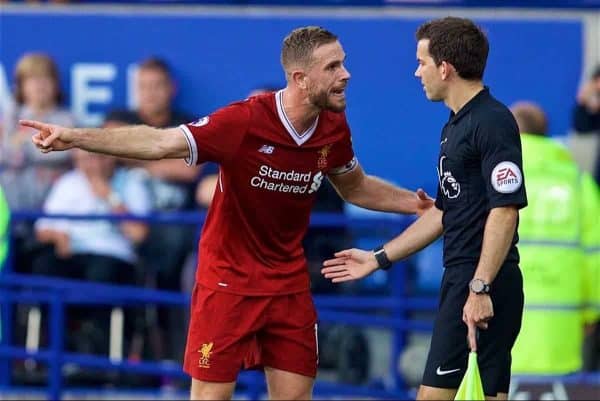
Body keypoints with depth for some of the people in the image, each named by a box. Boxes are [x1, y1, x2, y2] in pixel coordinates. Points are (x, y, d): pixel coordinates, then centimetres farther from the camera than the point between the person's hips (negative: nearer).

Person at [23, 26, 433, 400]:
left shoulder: (334, 129, -5)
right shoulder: (245, 121, -23)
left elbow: (355, 187, 17)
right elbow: (159, 142, -26)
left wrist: (415, 202, 6)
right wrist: (74, 137, -34)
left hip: (289, 285, 5)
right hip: (228, 281, -5)